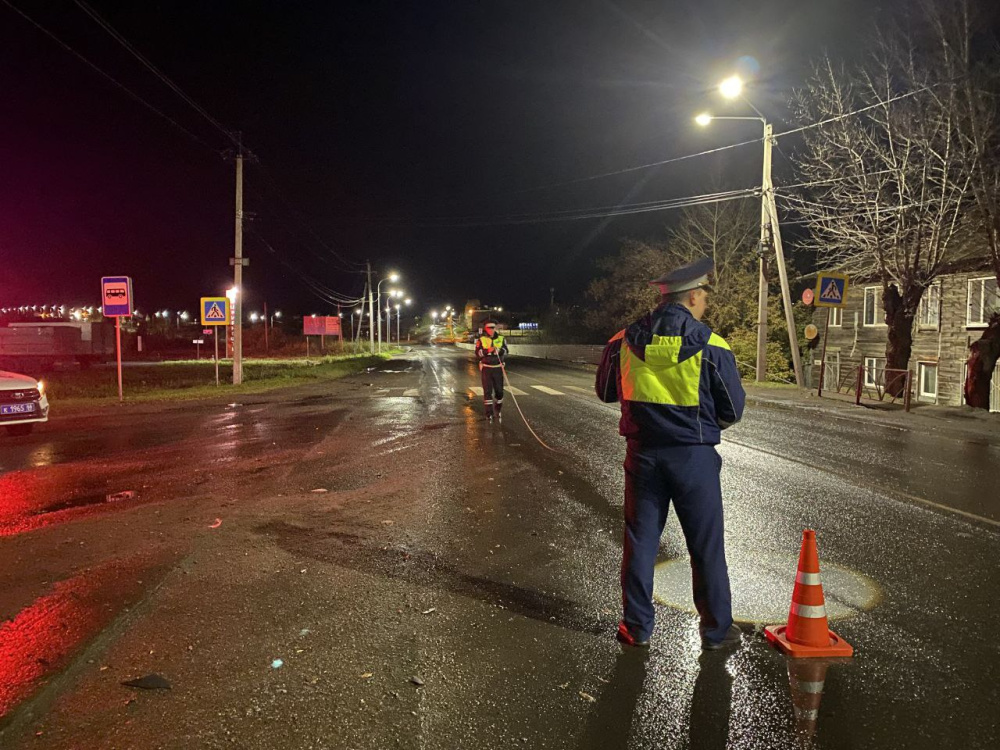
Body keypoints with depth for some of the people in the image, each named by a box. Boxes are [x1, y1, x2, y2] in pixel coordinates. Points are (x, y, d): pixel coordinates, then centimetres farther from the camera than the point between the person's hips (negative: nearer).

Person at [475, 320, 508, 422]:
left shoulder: (501, 339, 5)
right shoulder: (481, 340, -1)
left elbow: (506, 353, 5)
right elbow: (478, 355, -6)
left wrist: (501, 350, -17)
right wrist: (487, 350, -21)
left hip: (498, 368, 2)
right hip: (486, 368, -2)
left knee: (499, 391, 6)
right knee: (488, 391, -3)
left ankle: (497, 412, 23)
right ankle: (489, 414, 2)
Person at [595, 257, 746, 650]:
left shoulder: (624, 341, -3)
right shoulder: (711, 346, -12)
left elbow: (606, 392, 10)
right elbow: (733, 410, -4)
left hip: (642, 454, 3)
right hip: (694, 456, -2)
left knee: (640, 542, 13)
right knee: (706, 547, 12)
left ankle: (637, 626, 23)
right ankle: (716, 629, 25)